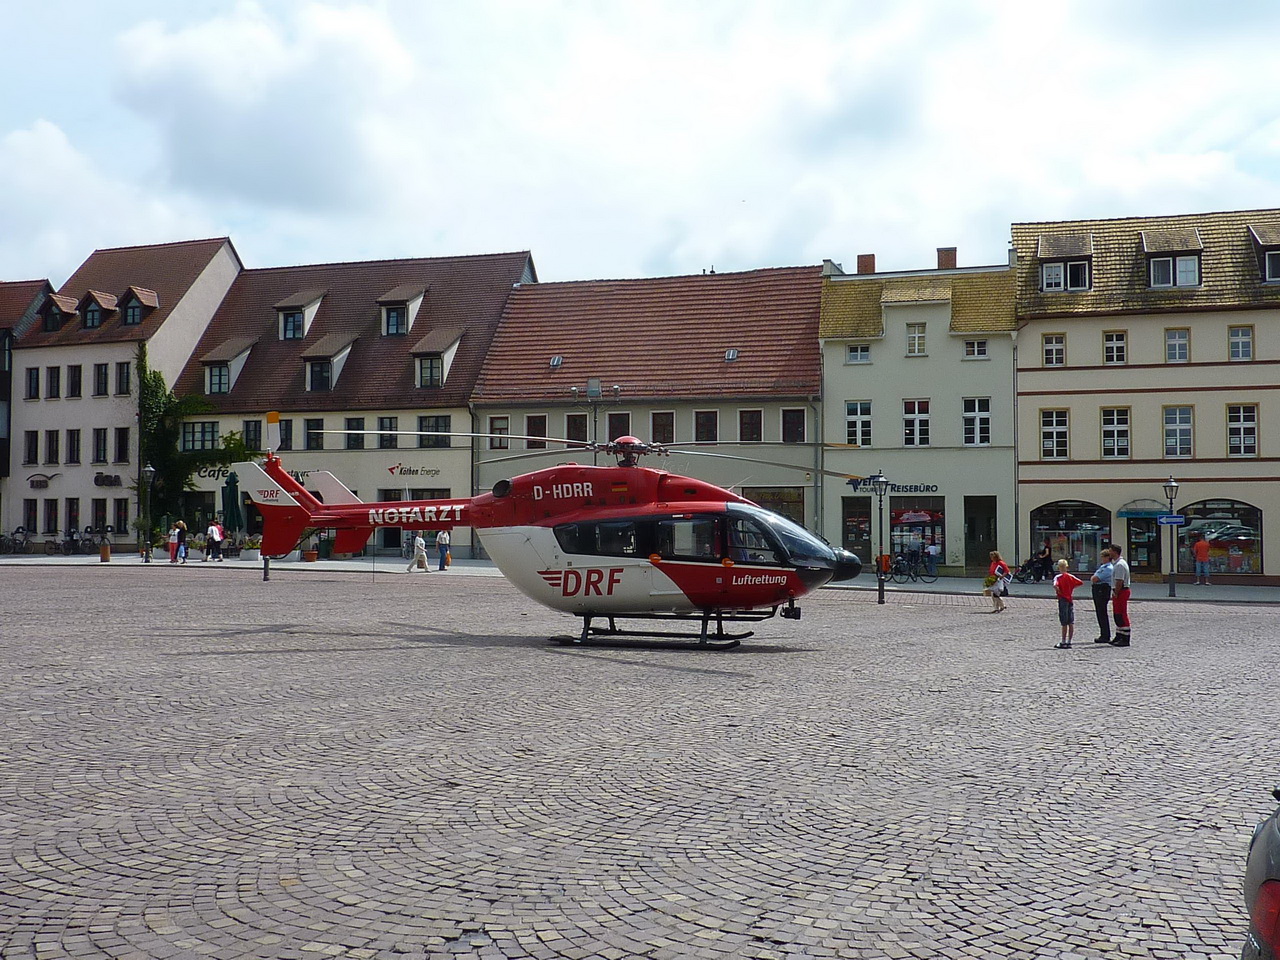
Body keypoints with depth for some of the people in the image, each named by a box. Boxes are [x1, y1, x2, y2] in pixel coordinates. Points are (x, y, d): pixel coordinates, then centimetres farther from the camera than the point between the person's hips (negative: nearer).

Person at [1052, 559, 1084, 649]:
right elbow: (1081, 582, 9)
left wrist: (1057, 591, -11)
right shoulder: (1071, 576, 5)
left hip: (1063, 600, -5)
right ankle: (1069, 642, 11)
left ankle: (1063, 643, 1)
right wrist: (1072, 587, 12)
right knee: (1071, 623, 7)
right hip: (1070, 600, 5)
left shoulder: (1058, 577, -10)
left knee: (1064, 623, -3)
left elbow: (1055, 585, -29)